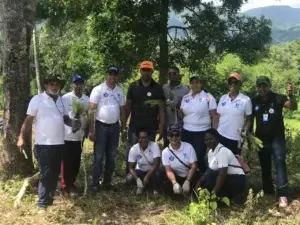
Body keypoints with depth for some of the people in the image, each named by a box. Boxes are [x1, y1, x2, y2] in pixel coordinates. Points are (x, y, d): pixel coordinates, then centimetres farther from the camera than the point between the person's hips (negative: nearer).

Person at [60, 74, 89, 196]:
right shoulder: (65, 98, -9)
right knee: (66, 161, 4)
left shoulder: (87, 100, 4)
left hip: (80, 135, 4)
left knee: (76, 161, 12)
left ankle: (71, 183, 27)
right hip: (67, 135, -4)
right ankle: (66, 185, 17)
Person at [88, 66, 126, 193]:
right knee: (98, 157, 0)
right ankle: (95, 183, 8)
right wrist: (91, 130, -14)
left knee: (112, 156, 11)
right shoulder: (98, 89, -9)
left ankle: (107, 182, 21)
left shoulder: (120, 91, 7)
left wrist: (123, 128, 10)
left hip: (114, 127, 5)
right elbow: (91, 110, -10)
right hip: (101, 126, -5)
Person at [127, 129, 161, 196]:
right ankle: (142, 186, 7)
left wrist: (147, 176, -39)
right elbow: (131, 168, -16)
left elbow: (156, 164, -30)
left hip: (153, 170, -1)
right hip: (141, 171, 2)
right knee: (129, 179, -26)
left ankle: (155, 188, -1)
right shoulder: (133, 149, -18)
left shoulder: (154, 146, -24)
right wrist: (137, 179, -34)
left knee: (157, 174, -35)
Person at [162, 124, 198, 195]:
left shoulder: (189, 147, -13)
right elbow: (169, 171, -12)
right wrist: (175, 183, -31)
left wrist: (187, 181, -27)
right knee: (167, 187, -27)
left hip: (190, 176, -1)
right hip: (177, 177, 1)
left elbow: (194, 166, -14)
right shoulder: (165, 152, -8)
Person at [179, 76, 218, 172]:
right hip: (187, 131, 4)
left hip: (202, 132, -4)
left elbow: (214, 116, -4)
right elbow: (181, 114, 16)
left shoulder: (208, 97, -3)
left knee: (199, 157, -2)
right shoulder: (185, 97, 10)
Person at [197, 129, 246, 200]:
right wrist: (200, 181, -3)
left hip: (237, 180, -9)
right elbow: (209, 169, 10)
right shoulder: (210, 151, 6)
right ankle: (227, 195, 5)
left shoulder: (222, 151, -22)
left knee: (209, 177, -26)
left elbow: (223, 174, -28)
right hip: (226, 178, 9)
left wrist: (214, 192, -30)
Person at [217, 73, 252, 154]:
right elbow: (217, 117, 11)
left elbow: (249, 119, 1)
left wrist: (245, 131, -13)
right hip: (220, 136, 4)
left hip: (235, 138, -3)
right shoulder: (223, 98, 7)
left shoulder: (246, 100, -4)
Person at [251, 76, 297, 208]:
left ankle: (282, 194, -15)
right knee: (265, 166, 12)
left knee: (279, 162, -13)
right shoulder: (254, 102, 1)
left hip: (277, 138, -3)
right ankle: (267, 192, 26)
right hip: (261, 139, 4)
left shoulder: (278, 98, -8)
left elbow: (293, 107, -19)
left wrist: (291, 95, -37)